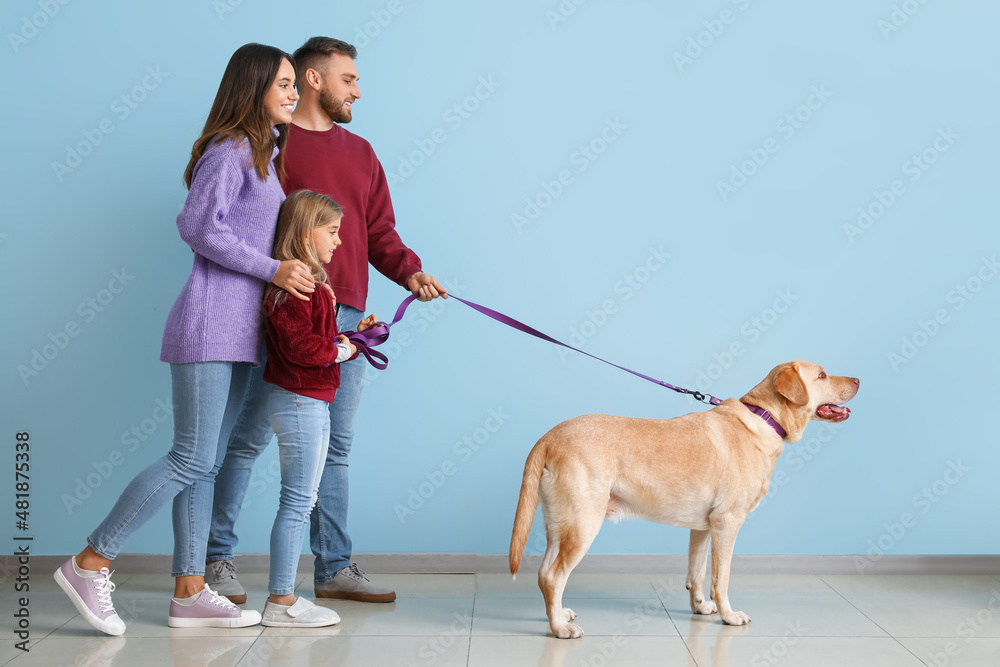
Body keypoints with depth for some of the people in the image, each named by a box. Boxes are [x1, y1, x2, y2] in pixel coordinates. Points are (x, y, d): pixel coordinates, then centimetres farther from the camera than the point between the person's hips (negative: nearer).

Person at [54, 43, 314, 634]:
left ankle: (190, 591, 12)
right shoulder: (230, 150, -8)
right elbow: (199, 226, -18)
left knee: (208, 463, 8)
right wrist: (273, 269, -16)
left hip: (243, 330, 9)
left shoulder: (267, 154, 20)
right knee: (193, 458, -9)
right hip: (210, 322, -9)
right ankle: (91, 563, 4)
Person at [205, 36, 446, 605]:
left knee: (337, 447, 9)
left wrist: (410, 271, -2)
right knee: (250, 439, 0)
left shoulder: (360, 153, 20)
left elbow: (380, 232, 16)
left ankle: (335, 568, 17)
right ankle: (218, 559, 14)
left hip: (348, 318, 6)